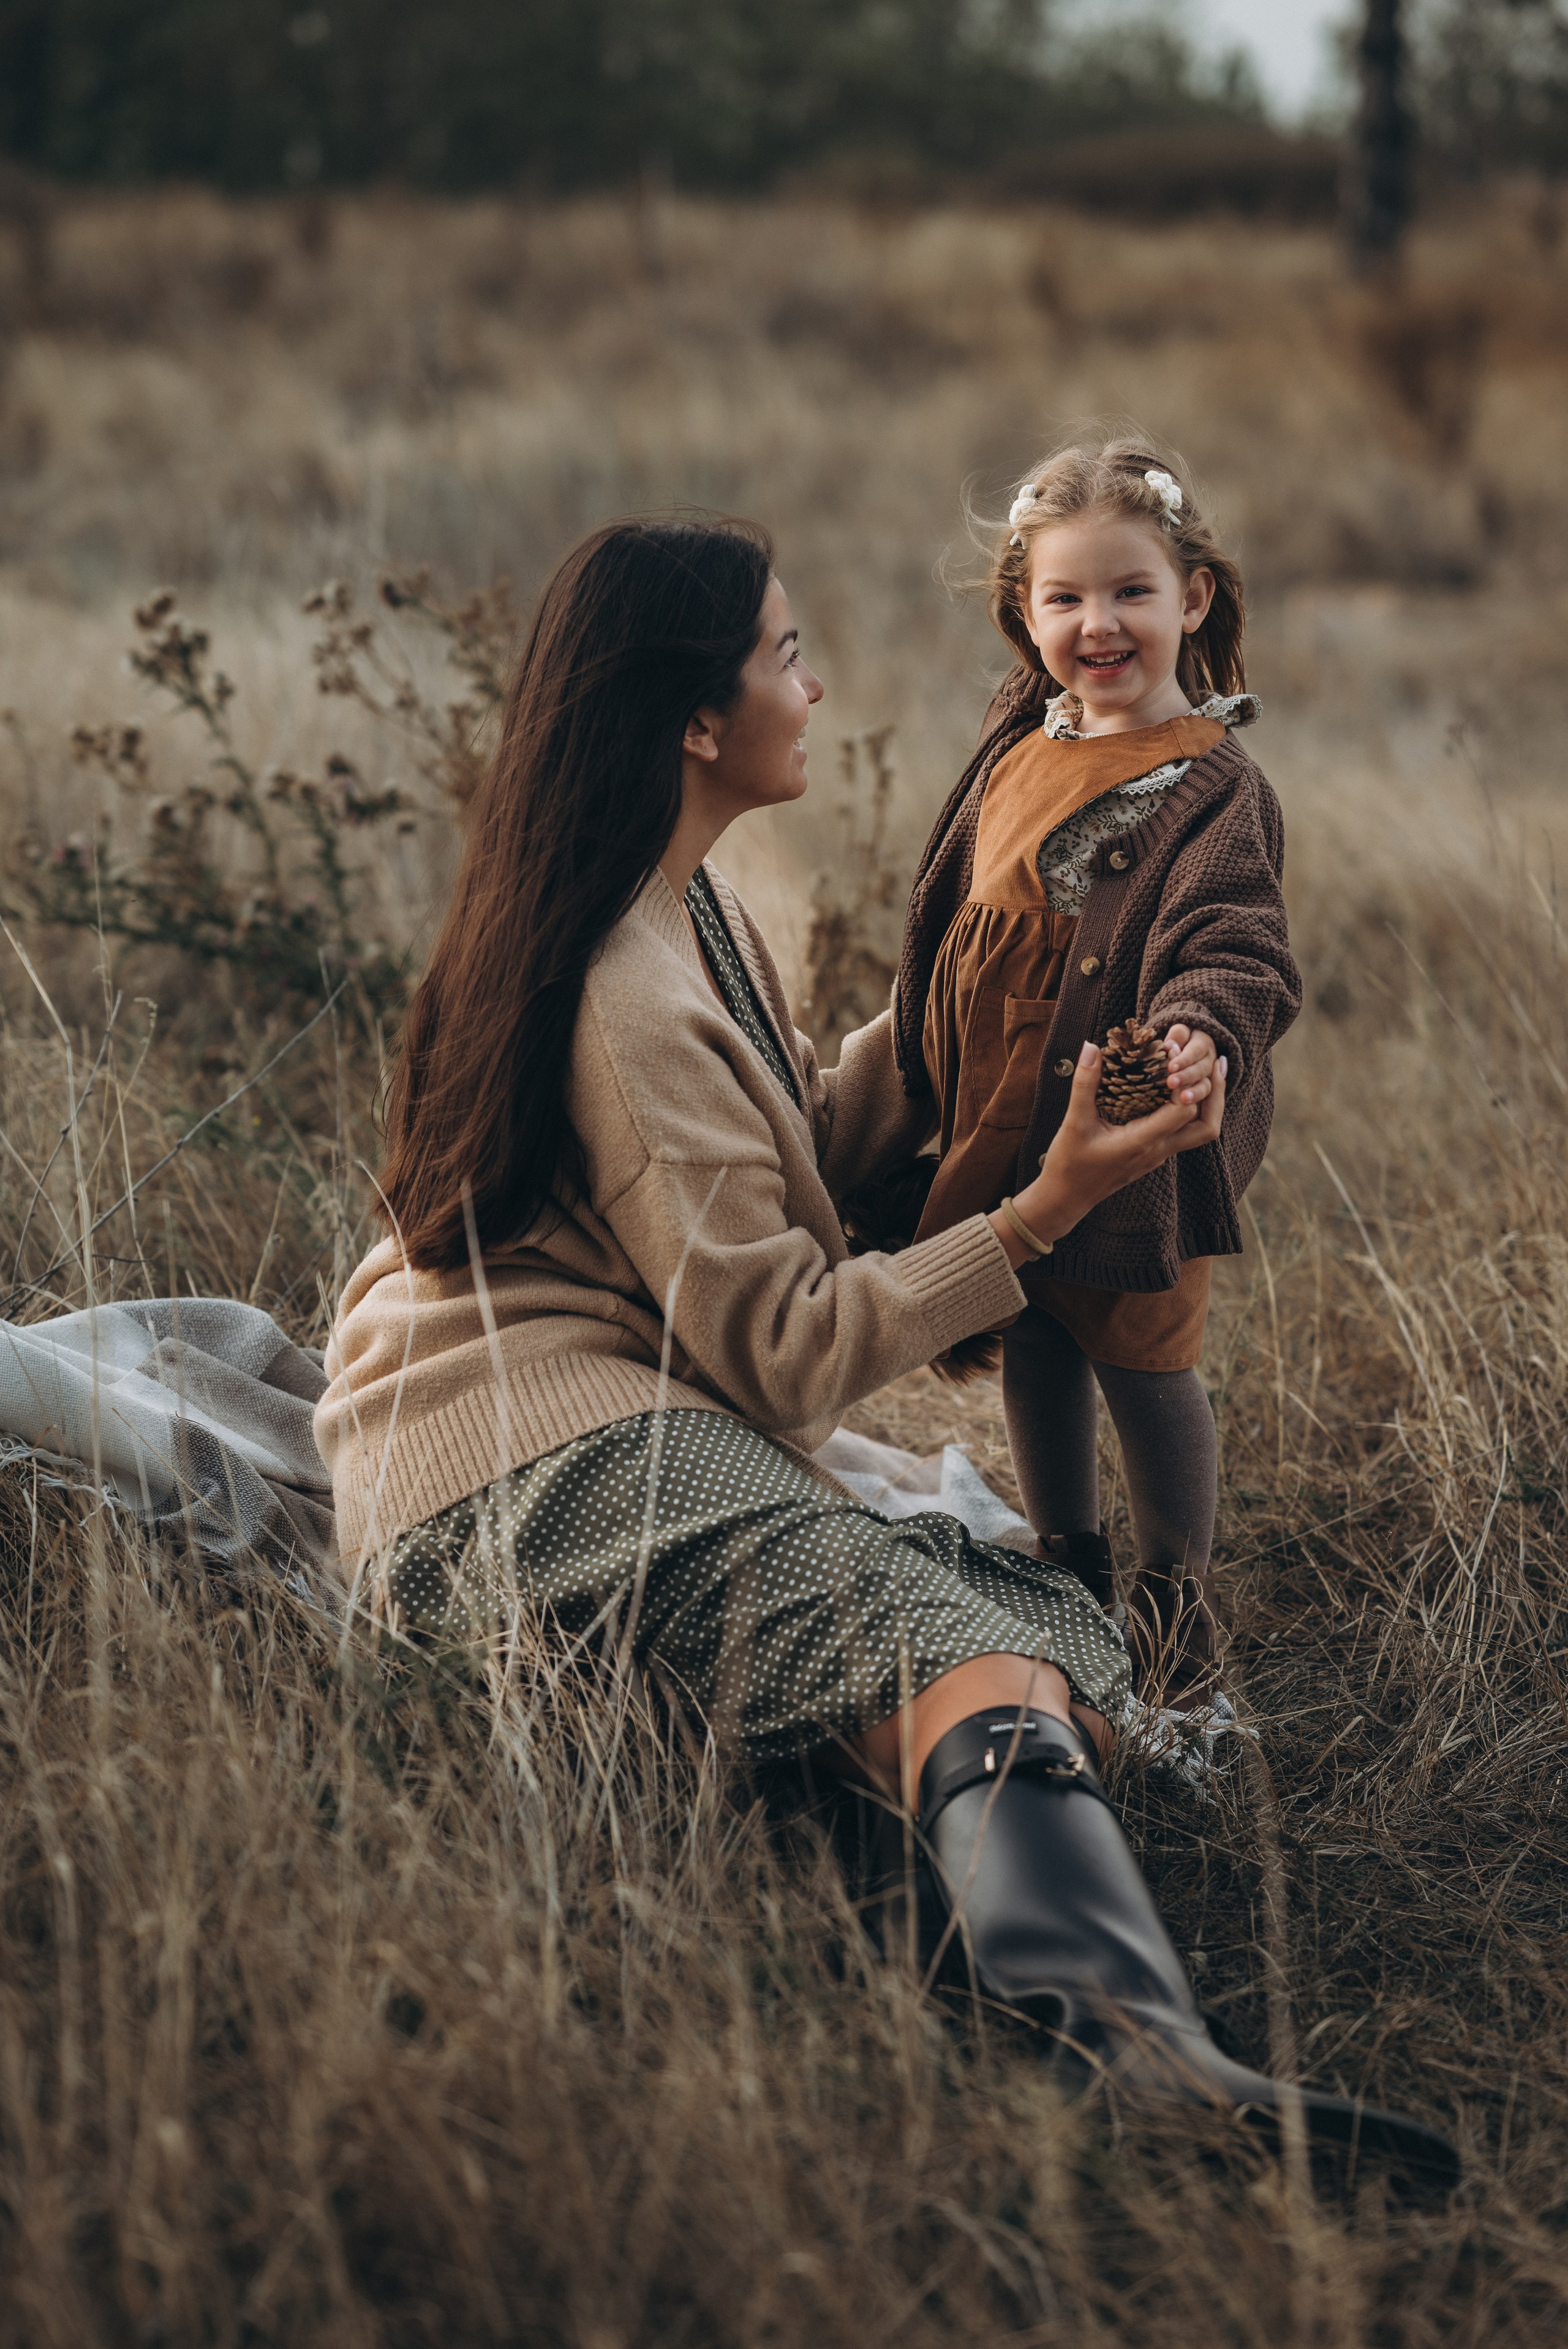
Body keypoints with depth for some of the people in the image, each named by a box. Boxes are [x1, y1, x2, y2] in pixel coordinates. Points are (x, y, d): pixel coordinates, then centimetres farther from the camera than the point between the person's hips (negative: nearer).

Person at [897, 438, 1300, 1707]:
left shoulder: (1210, 783, -13)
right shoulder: (1018, 748, 8)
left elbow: (1232, 943, -24)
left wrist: (1201, 1029, -46)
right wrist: (929, 1074, 22)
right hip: (997, 1124, 7)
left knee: (1141, 1355, 3)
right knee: (1031, 1347, 16)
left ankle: (1176, 1600, 22)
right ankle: (1067, 1568, 35)